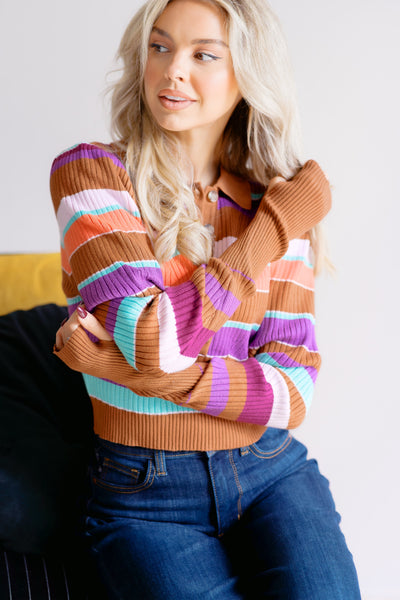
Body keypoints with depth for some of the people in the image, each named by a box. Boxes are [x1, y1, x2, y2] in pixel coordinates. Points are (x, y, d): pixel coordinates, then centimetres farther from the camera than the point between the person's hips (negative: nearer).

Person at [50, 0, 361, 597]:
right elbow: (159, 339, -18)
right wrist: (275, 223, -10)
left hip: (273, 474, 2)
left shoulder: (281, 204, 4)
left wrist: (156, 372, -18)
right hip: (147, 496, -2)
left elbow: (293, 392, -3)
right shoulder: (89, 171, -5)